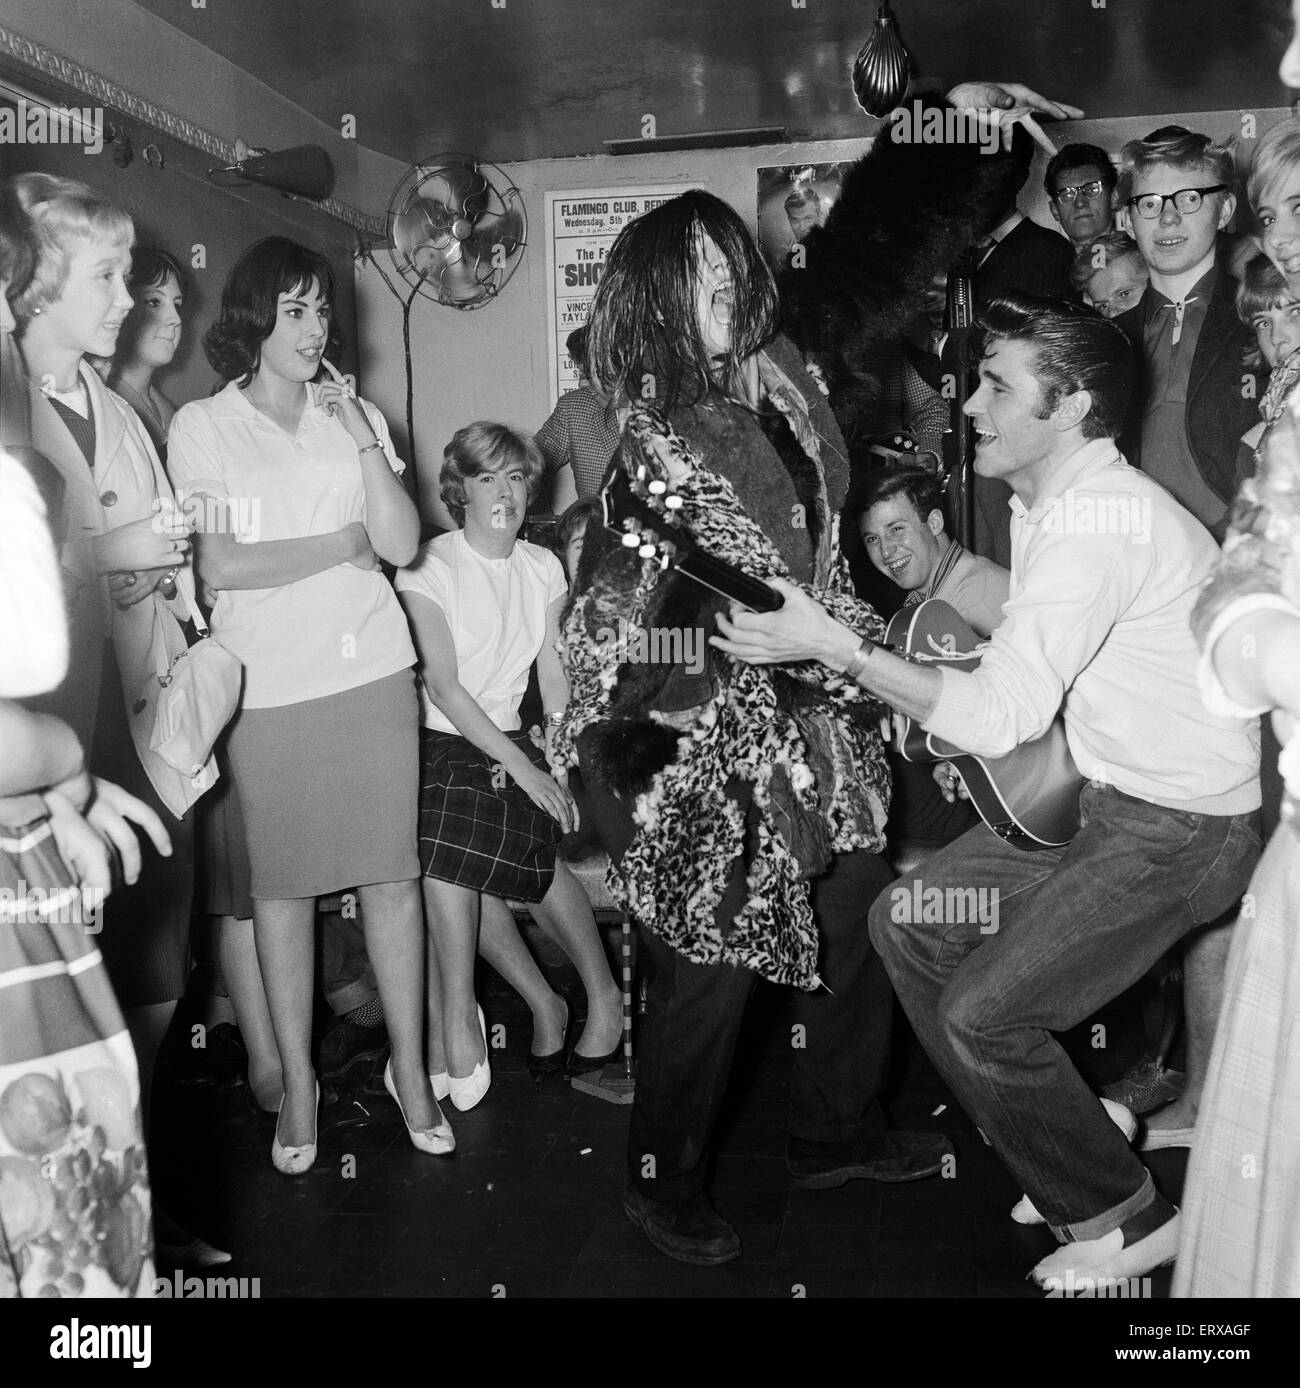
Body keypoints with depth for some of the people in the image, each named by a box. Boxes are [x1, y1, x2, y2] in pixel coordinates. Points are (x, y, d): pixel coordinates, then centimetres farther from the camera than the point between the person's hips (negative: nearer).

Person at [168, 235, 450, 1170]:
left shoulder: (357, 415, 12)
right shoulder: (201, 427, 2)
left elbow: (402, 545, 3)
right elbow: (219, 567, -7)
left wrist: (365, 442, -7)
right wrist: (341, 545, -3)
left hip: (373, 673, 2)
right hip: (267, 688, -2)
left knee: (391, 873, 5)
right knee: (280, 886, 4)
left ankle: (410, 1067, 19)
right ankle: (297, 1081, 20)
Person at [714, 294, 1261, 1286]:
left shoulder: (1096, 519, -26)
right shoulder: (1049, 501, 6)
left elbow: (996, 719, -29)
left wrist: (835, 646, -25)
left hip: (1179, 830, -10)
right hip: (1099, 793, 10)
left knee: (982, 1014, -12)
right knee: (908, 921, 8)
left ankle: (1129, 1221, 13)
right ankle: (1065, 1135, 24)